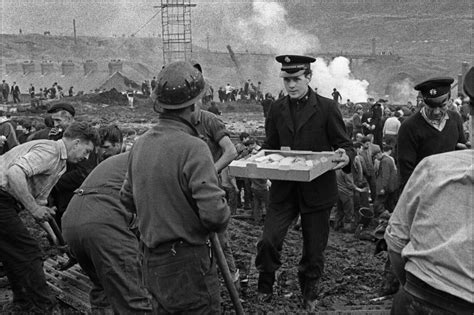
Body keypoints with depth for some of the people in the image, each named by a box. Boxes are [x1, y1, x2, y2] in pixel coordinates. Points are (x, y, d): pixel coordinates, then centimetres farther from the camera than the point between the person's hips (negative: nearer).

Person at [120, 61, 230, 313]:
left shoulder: (140, 144, 3)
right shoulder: (192, 148, -21)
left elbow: (127, 199, 13)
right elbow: (214, 213, -26)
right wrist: (222, 220, -5)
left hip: (151, 263, 8)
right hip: (186, 264, -8)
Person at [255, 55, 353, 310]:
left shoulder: (327, 108, -4)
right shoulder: (276, 109, 6)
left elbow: (344, 144, -1)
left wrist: (346, 156, -24)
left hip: (317, 190, -2)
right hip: (283, 188, 2)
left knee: (314, 248, 11)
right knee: (268, 241, -8)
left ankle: (309, 294, 36)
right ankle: (265, 287, 19)